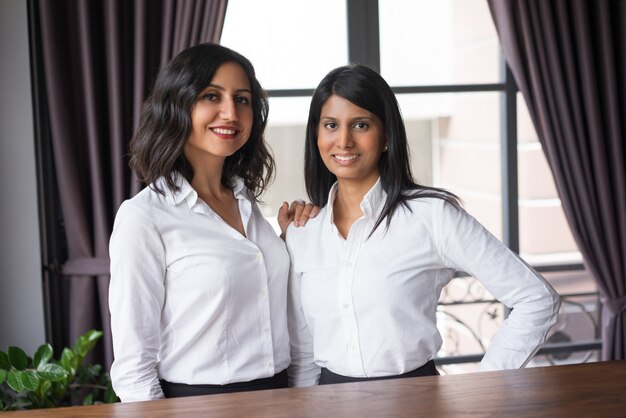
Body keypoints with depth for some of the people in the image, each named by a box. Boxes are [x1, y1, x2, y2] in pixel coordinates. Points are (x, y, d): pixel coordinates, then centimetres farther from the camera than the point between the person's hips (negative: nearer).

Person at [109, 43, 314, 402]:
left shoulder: (247, 201, 4)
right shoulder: (143, 217, -15)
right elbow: (133, 366, -15)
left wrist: (292, 239, 2)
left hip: (276, 390, 6)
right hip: (194, 400, -6)